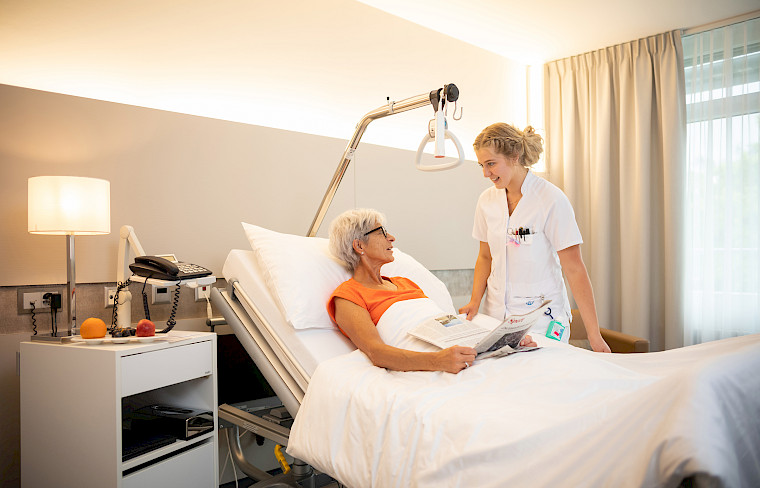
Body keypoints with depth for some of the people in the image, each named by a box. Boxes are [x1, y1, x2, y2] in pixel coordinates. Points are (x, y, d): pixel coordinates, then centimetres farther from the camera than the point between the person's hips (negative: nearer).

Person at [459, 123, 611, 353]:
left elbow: (574, 269, -13)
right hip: (496, 315, 4)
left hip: (541, 319, -4)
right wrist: (475, 301, -2)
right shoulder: (487, 200, 2)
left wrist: (594, 335, -13)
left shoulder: (551, 200, -13)